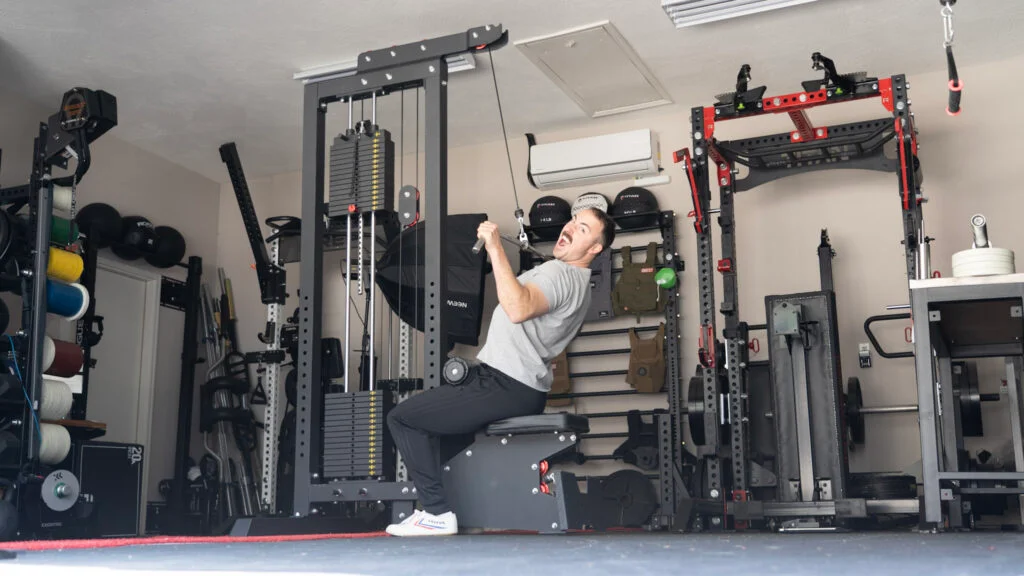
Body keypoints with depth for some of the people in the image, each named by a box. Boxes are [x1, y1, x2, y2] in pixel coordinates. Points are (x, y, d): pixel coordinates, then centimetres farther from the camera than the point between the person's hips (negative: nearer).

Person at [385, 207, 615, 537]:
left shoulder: (560, 274, -16)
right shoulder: (574, 279, 18)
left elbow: (518, 309, -36)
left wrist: (496, 249, -33)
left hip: (507, 389, -11)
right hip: (521, 388, 11)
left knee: (402, 417, -6)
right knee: (423, 411, 27)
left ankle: (438, 513, -6)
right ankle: (437, 507, 22)